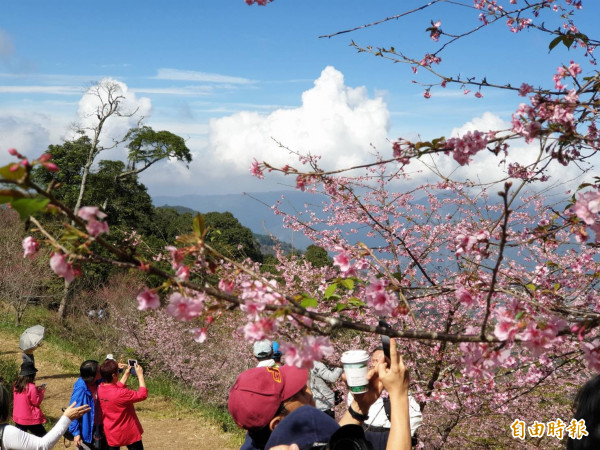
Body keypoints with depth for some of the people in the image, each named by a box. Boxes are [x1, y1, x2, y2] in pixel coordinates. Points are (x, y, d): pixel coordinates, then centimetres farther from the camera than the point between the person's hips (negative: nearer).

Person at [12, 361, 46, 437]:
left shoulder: (16, 385, 1)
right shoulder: (31, 387, -21)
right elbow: (37, 402, -14)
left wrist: (36, 390, 7)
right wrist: (41, 391, -5)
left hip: (18, 418, 7)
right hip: (31, 419, -7)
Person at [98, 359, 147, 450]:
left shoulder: (100, 389, -8)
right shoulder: (121, 394, -30)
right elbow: (143, 395, -18)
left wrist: (126, 374, 13)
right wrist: (140, 375, -11)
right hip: (128, 433, -6)